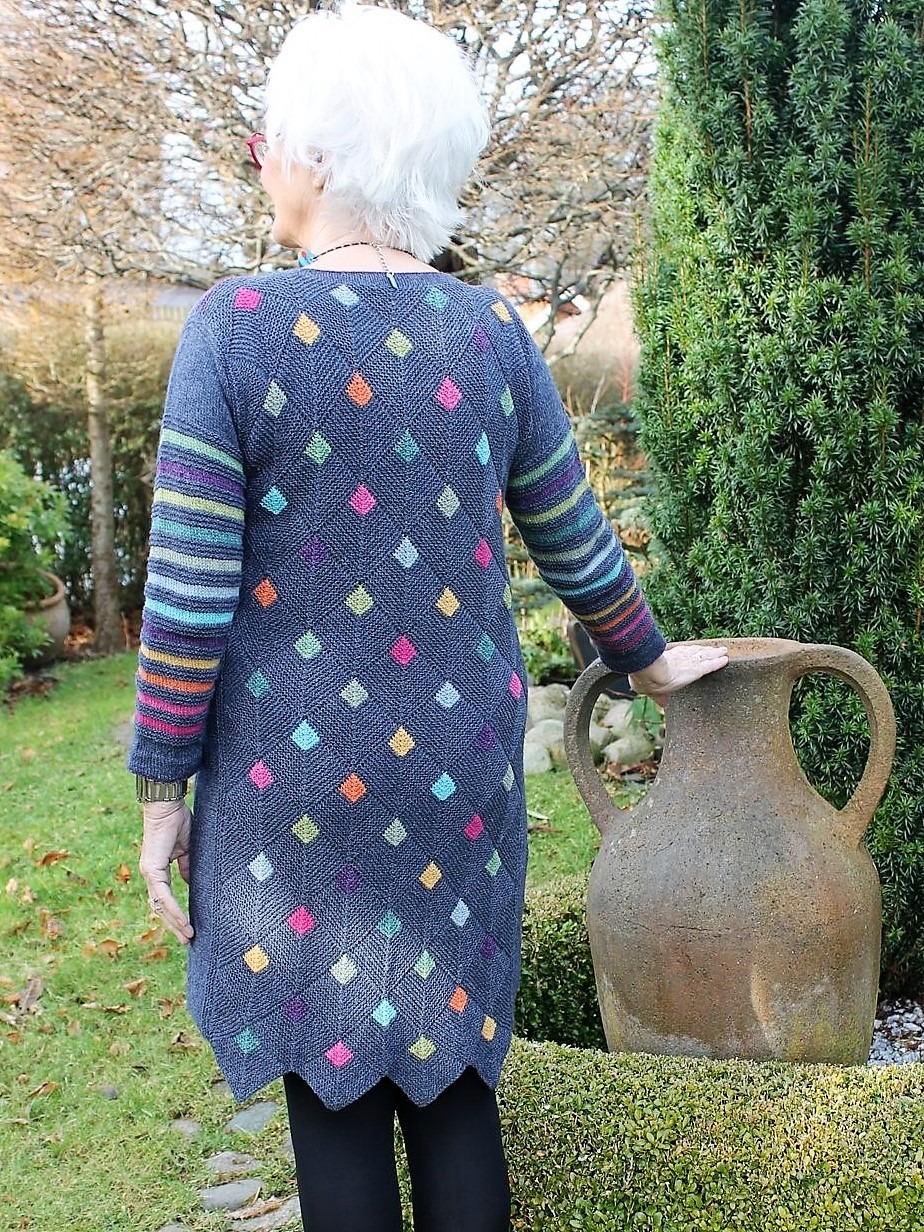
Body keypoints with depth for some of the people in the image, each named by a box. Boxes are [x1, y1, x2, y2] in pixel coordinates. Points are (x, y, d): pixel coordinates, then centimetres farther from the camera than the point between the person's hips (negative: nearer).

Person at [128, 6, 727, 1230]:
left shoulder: (237, 328, -13)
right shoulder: (489, 333, -2)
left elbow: (189, 595, -12)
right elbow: (575, 540, 7)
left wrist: (162, 791, -2)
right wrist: (650, 659, 25)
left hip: (295, 772, -3)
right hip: (456, 765, 3)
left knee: (330, 1081, 10)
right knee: (450, 1062, 16)